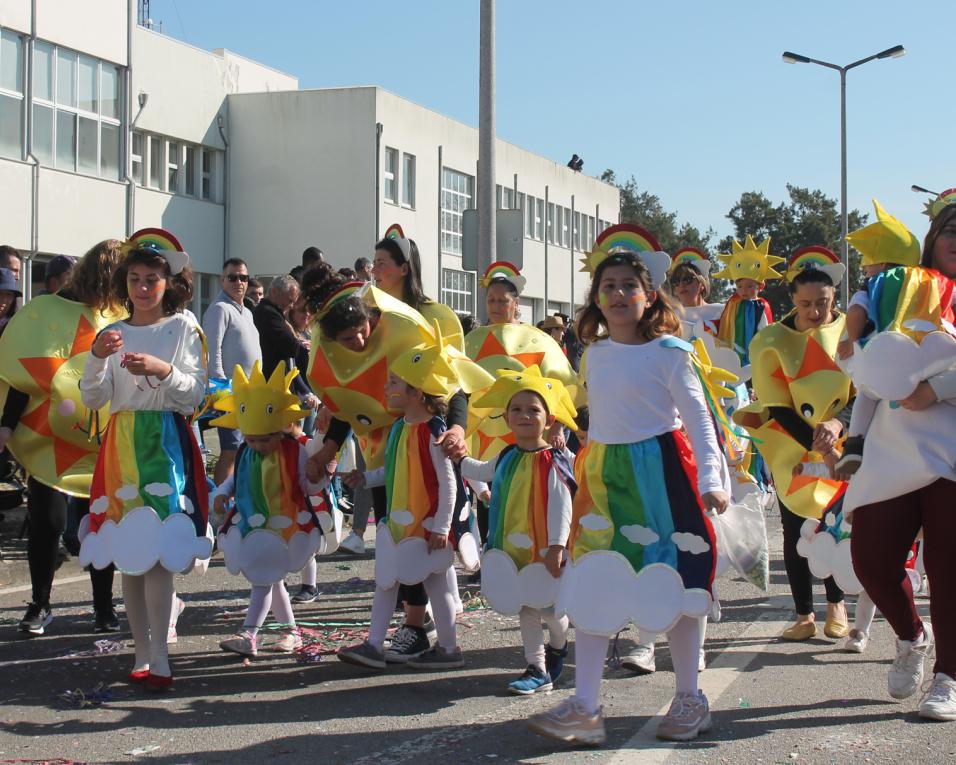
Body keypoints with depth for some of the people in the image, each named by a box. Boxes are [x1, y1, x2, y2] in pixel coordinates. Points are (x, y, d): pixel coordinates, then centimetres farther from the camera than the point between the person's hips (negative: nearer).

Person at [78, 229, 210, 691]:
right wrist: (97, 358, -14)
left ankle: (159, 657, -11)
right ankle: (142, 652, 13)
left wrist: (163, 370, -19)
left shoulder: (183, 329, 3)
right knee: (128, 553, 4)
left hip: (167, 443, -3)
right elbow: (92, 399, 4)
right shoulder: (114, 333, 10)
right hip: (122, 444, 3)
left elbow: (195, 393, -2)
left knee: (156, 552, -12)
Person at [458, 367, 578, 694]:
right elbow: (480, 471, 31)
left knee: (550, 607, 6)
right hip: (512, 550, 6)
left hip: (544, 549, -6)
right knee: (525, 609, 8)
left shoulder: (554, 462, -12)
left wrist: (557, 546, -19)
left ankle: (557, 648, 37)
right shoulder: (507, 458, 9)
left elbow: (562, 505, -15)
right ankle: (538, 670, 14)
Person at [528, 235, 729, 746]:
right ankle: (584, 707, 1)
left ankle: (689, 698, 19)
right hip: (604, 473, 5)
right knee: (592, 585, -1)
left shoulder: (668, 352, -7)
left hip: (661, 471, -5)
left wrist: (710, 480, -16)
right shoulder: (594, 354, 9)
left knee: (673, 582, 4)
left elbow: (697, 416, -8)